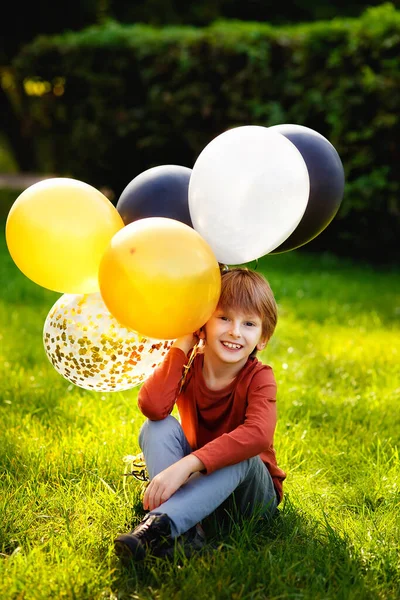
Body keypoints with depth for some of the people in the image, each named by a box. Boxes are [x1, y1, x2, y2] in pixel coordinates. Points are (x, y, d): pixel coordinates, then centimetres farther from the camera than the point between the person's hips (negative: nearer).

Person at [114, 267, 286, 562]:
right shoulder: (188, 364, -9)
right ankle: (184, 531, -35)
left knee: (242, 457, -34)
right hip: (191, 482, 2)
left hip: (250, 493, -2)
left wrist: (185, 465, -47)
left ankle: (159, 524, -43)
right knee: (159, 427, -22)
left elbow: (258, 435, -39)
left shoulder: (259, 378, -17)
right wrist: (182, 344, -23)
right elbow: (153, 407, -31)